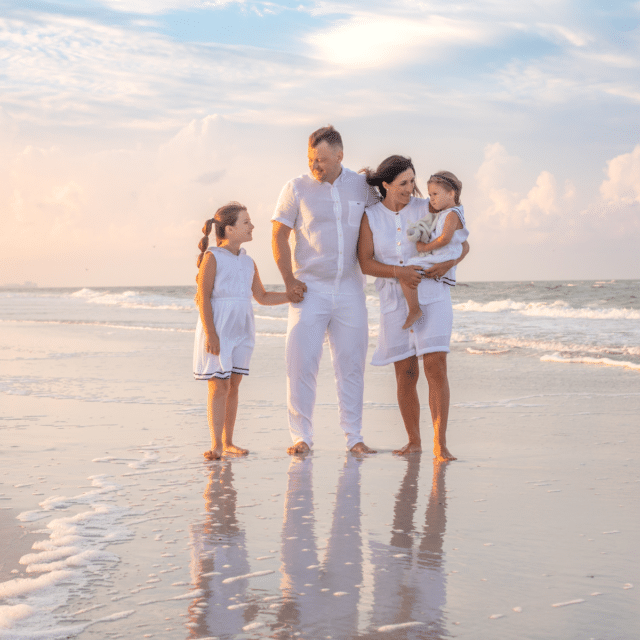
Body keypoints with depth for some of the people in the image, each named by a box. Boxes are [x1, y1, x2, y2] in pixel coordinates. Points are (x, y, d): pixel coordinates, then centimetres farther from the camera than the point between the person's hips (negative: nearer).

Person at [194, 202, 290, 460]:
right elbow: (204, 297, -11)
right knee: (219, 386, -8)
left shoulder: (248, 262, 12)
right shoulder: (212, 257, -6)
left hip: (241, 330, 6)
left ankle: (228, 442, 14)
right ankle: (216, 445, -6)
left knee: (233, 385, 7)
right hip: (218, 328, -6)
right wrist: (210, 333, -17)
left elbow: (263, 297, 20)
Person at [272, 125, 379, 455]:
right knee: (301, 362, -6)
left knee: (351, 364, 5)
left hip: (350, 290, 2)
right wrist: (289, 280, -9)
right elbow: (279, 236, -2)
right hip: (310, 289, -2)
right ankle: (301, 436, 3)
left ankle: (354, 436, 13)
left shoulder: (362, 186, 5)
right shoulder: (296, 188, -1)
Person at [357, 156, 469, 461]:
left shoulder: (426, 209, -1)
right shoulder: (370, 216, 1)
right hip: (395, 302, 1)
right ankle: (414, 441, 18)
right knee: (406, 374, 5)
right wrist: (399, 271, -19)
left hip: (431, 298, -1)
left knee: (436, 367, -13)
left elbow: (462, 243, 5)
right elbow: (365, 262, -3)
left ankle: (440, 444, -12)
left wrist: (449, 263, -16)